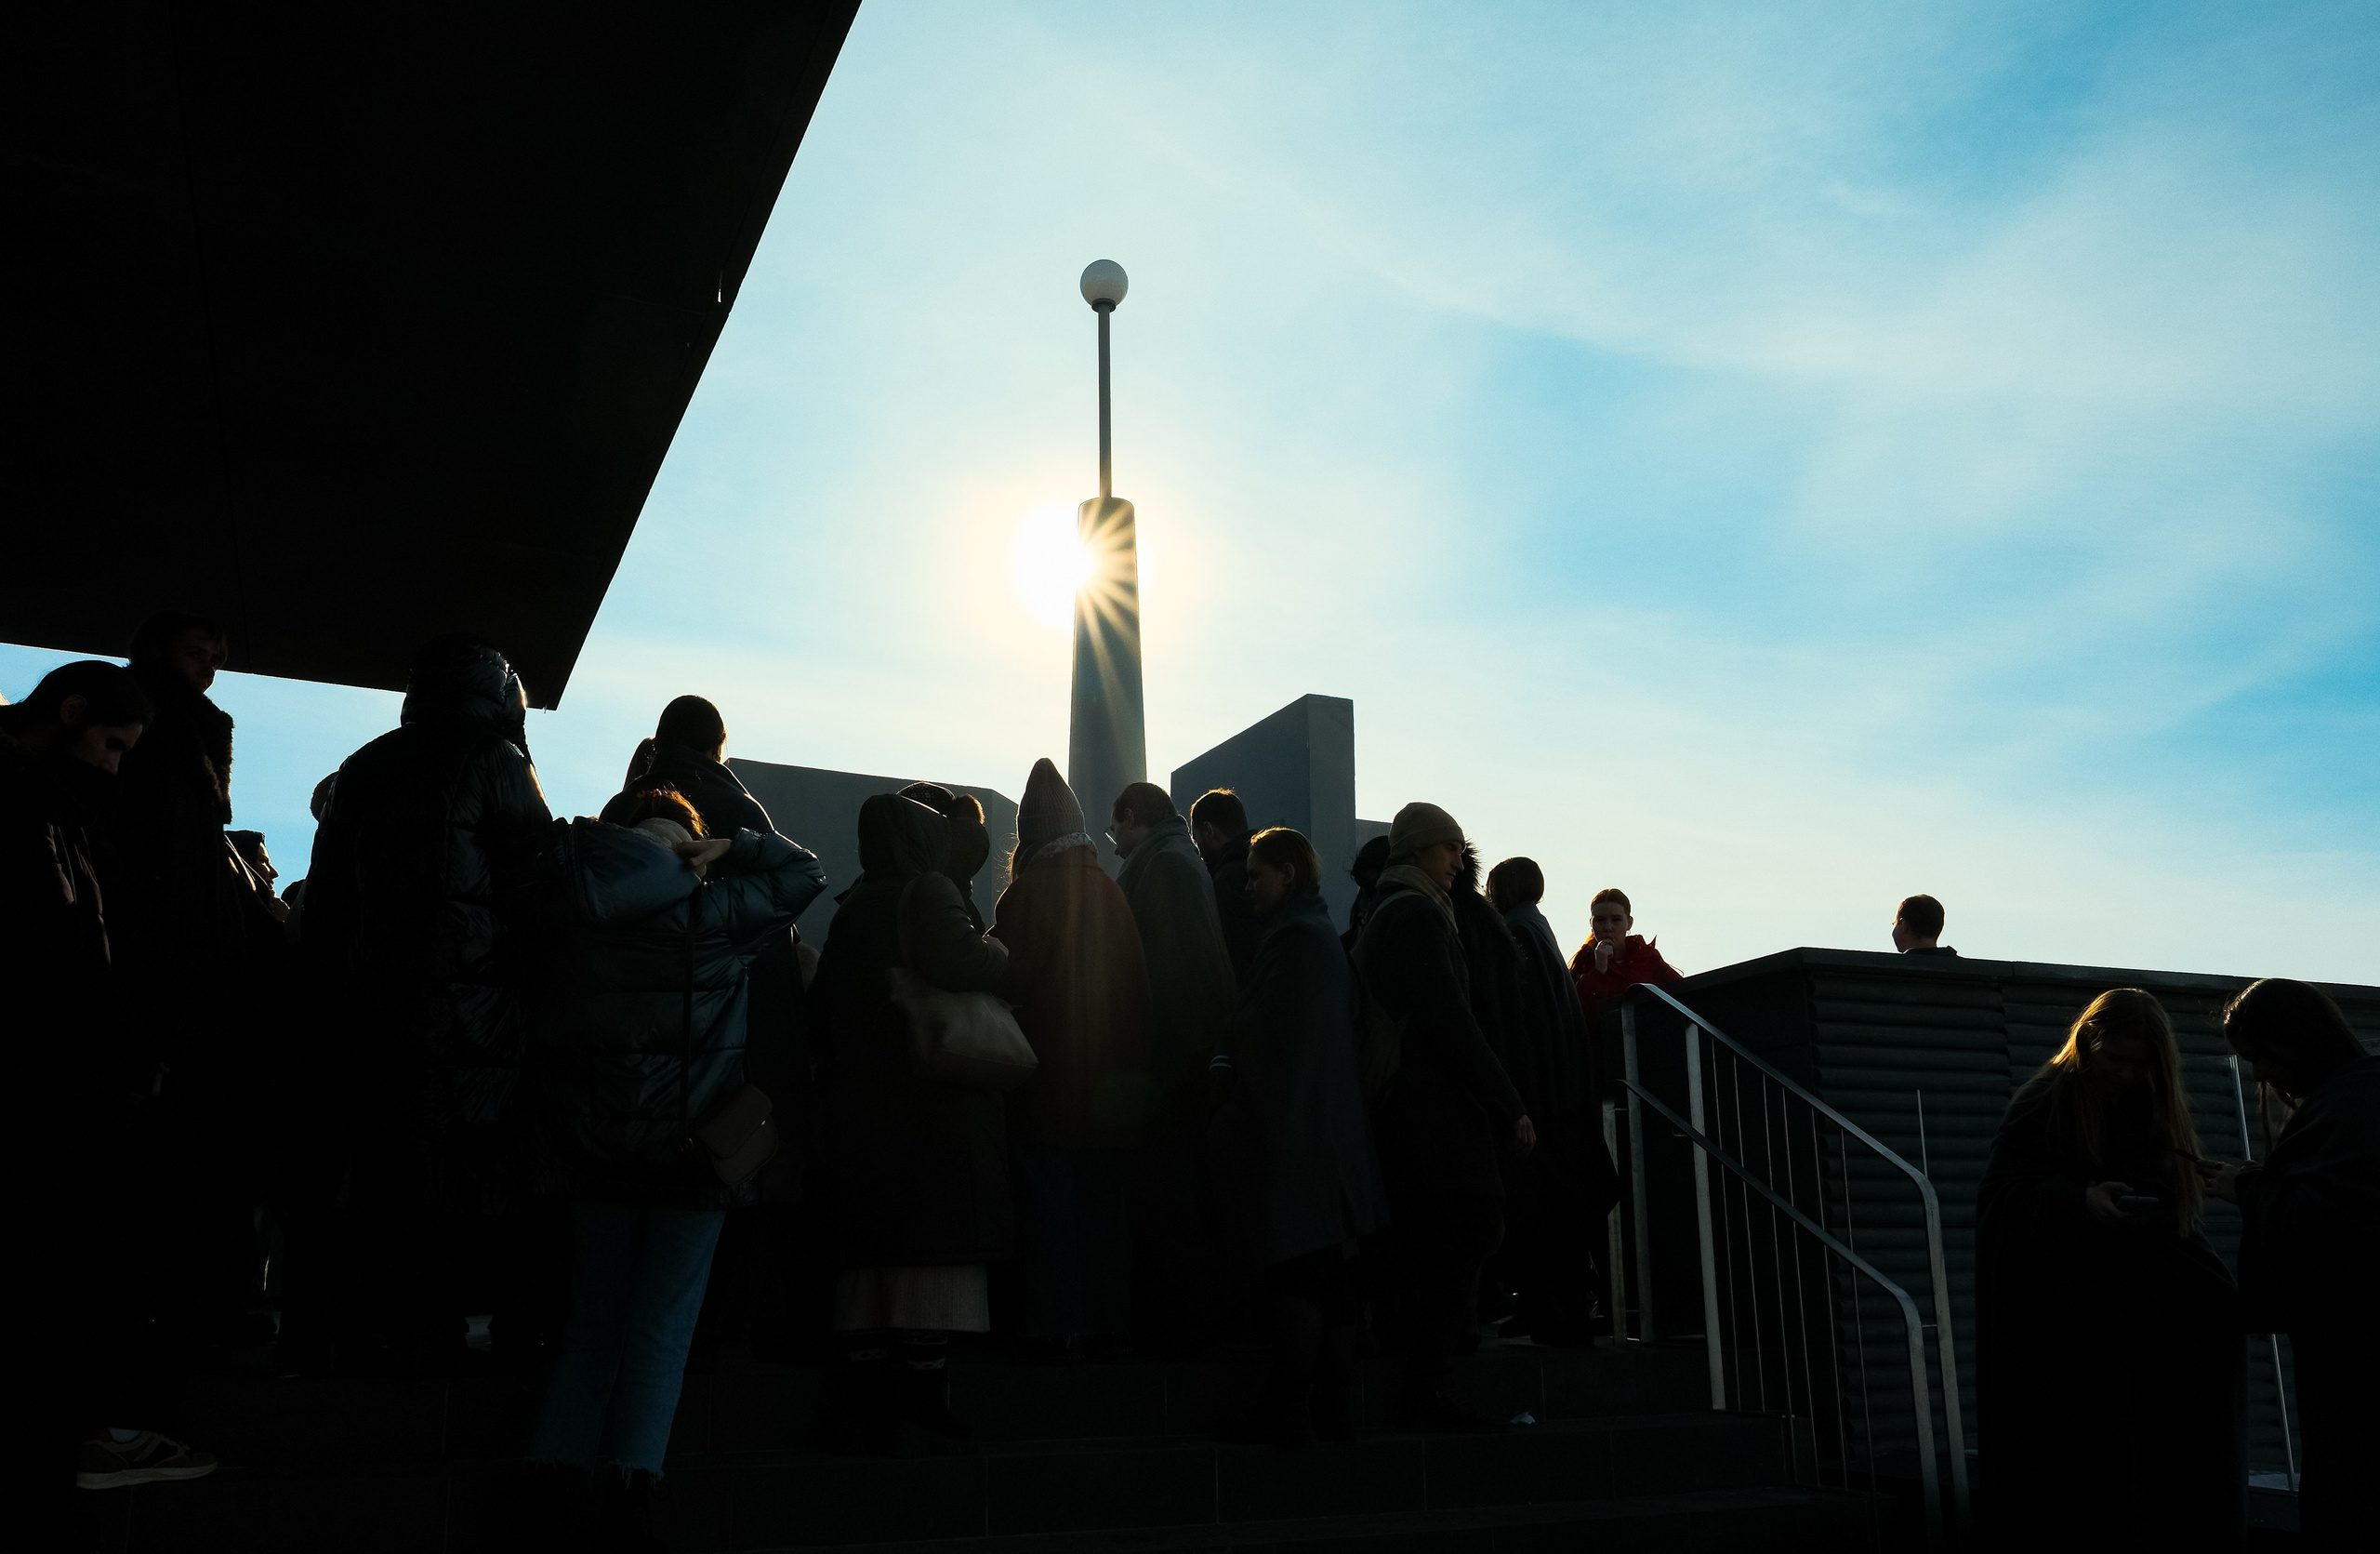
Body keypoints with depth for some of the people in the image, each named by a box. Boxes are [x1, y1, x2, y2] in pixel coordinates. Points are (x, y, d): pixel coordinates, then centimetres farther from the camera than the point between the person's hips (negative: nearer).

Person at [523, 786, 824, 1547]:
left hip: (595, 1141, 4)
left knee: (592, 1320, 15)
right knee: (661, 1328, 3)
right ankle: (629, 1493, -2)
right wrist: (725, 847, 0)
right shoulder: (711, 909, -10)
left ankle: (552, 1481, 8)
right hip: (691, 1144, -4)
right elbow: (804, 870, 1)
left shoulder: (572, 904, -1)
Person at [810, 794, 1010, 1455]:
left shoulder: (852, 909, 14)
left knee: (870, 1254, 10)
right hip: (935, 1104, -7)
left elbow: (825, 1004, 19)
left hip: (858, 1109, 7)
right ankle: (919, 1412, -2)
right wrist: (999, 952, -6)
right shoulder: (927, 891, -8)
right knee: (933, 1255, -3)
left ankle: (861, 1412, 13)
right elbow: (960, 960, -25)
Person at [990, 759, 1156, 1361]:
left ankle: (1054, 1326, 1)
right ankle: (1104, 1323, 16)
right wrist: (1131, 1059, 11)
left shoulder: (1029, 889, -10)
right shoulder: (1109, 890, 7)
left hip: (1046, 1071, -6)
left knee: (1047, 1203, 0)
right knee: (1101, 1201, 11)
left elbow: (1003, 974, -11)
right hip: (1106, 1079, 6)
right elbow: (1138, 983, 8)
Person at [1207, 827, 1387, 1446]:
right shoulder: (1326, 936, 17)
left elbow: (1263, 1039, -17)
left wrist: (1234, 1117, -10)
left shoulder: (1292, 938, -13)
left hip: (1290, 1132, -10)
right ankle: (1334, 1410, 17)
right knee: (1330, 1275, 11)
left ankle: (1287, 1413, -5)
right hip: (1333, 1131, 10)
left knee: (1293, 1278, -8)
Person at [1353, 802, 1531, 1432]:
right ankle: (1428, 1391, -8)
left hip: (1400, 1104, 10)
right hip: (1439, 1107, -10)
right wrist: (1511, 1107, -13)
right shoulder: (1418, 914, -9)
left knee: (1429, 1248, 11)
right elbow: (1450, 1020, -16)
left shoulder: (1383, 916, 21)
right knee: (1461, 1236, -9)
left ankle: (1424, 1391, 14)